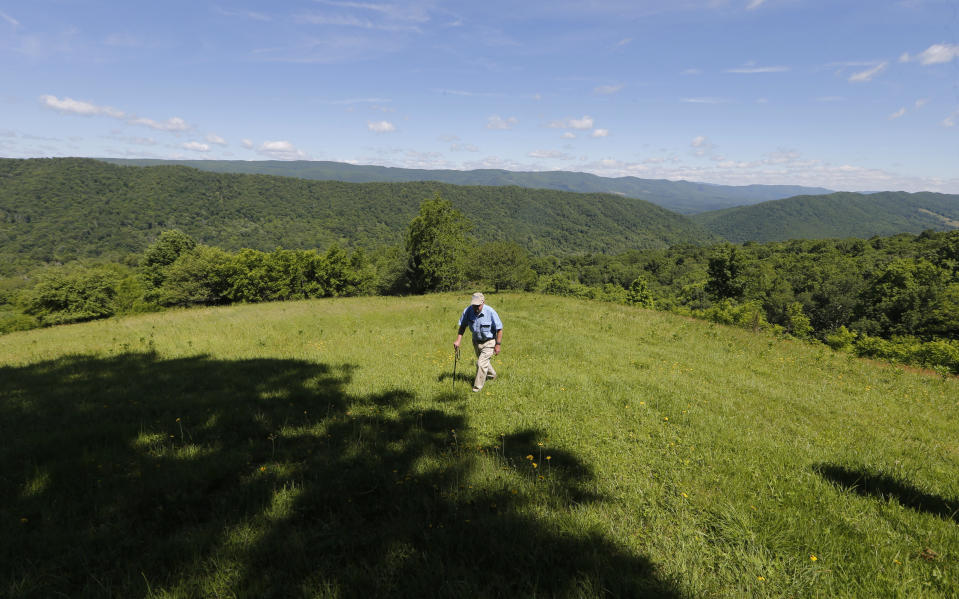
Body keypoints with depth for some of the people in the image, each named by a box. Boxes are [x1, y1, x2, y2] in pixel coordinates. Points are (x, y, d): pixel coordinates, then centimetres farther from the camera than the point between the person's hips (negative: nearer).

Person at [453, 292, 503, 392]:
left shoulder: (491, 312, -29)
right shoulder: (468, 311, -18)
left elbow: (499, 329, -19)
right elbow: (463, 326, -4)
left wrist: (498, 345, -18)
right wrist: (458, 340, -11)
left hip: (489, 342, -5)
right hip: (476, 341, 6)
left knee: (481, 363, -13)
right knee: (482, 361, 25)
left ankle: (477, 387, 5)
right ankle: (492, 375, 54)